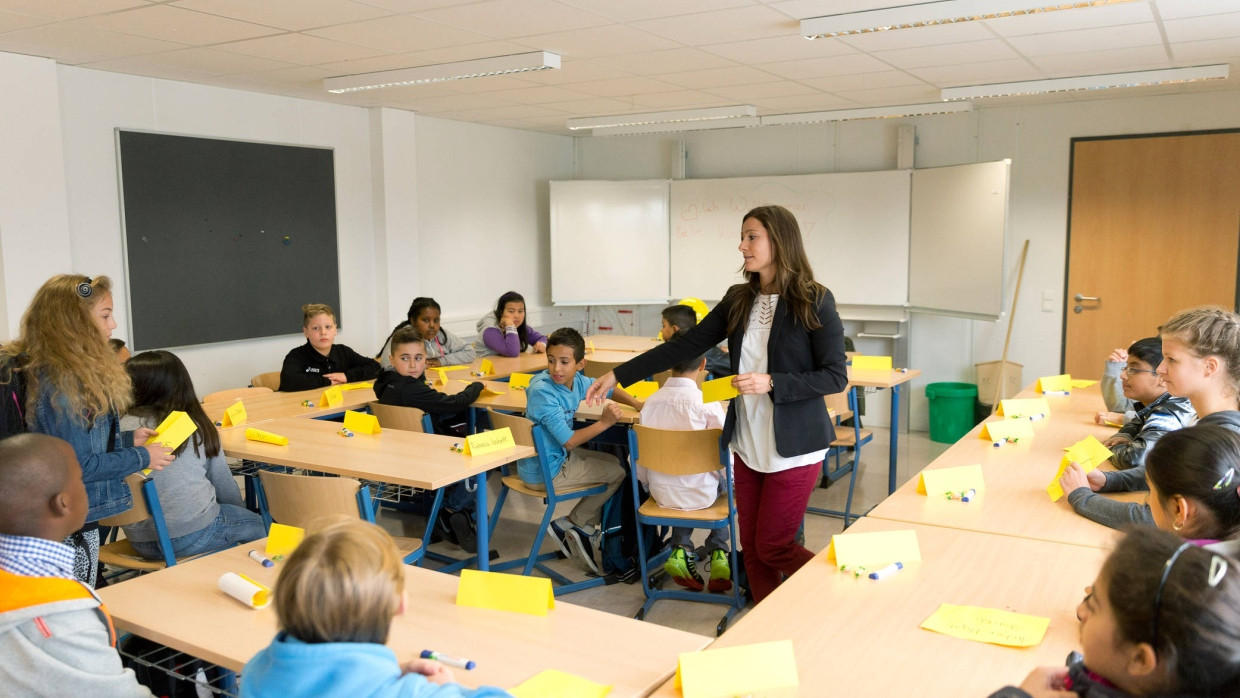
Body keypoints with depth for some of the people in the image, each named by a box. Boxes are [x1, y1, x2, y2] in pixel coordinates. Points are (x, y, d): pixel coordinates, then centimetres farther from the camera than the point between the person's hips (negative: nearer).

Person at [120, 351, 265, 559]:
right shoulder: (196, 425, -3)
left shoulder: (122, 427, -5)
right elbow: (224, 485, 5)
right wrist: (242, 511, 22)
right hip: (192, 535, -3)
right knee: (260, 525, 22)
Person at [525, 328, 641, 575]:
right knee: (617, 473, 0)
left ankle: (584, 530, 20)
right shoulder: (543, 392, -27)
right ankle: (570, 525, 12)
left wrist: (638, 404, 1)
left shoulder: (577, 381, -5)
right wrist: (604, 422, -22)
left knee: (612, 462, 20)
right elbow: (568, 441, -26)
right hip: (544, 473, -8)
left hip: (559, 456, 8)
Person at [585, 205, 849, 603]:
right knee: (752, 548, 10)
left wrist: (771, 383, -22)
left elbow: (835, 377, -11)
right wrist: (618, 375, 3)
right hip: (748, 445, 6)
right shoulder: (739, 300, 5)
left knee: (772, 547, -1)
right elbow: (685, 347, 5)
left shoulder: (815, 302, -10)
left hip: (794, 448, -5)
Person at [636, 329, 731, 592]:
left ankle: (680, 549, 17)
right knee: (724, 480, 29)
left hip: (661, 493, 3)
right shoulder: (707, 404, -18)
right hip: (701, 495, -3)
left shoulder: (650, 401, -6)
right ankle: (718, 552, 21)